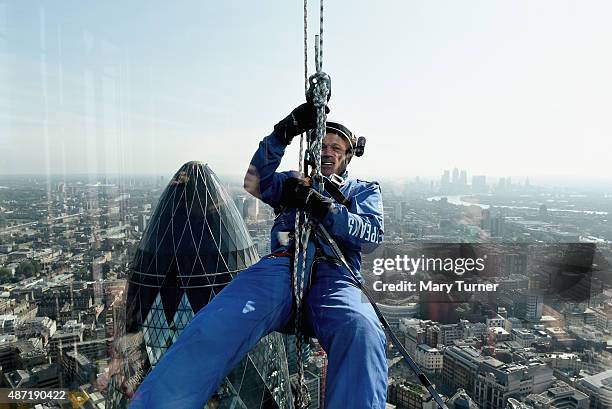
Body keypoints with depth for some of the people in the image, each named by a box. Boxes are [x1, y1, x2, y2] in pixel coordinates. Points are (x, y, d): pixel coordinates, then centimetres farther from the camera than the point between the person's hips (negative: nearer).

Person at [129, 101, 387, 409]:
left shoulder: (364, 190, 27)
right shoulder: (292, 182, 29)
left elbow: (373, 235, 6)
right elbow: (255, 184, 7)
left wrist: (319, 205, -8)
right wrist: (284, 132, -6)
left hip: (334, 274, 0)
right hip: (280, 266, 1)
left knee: (361, 332, -38)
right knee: (213, 330, -30)